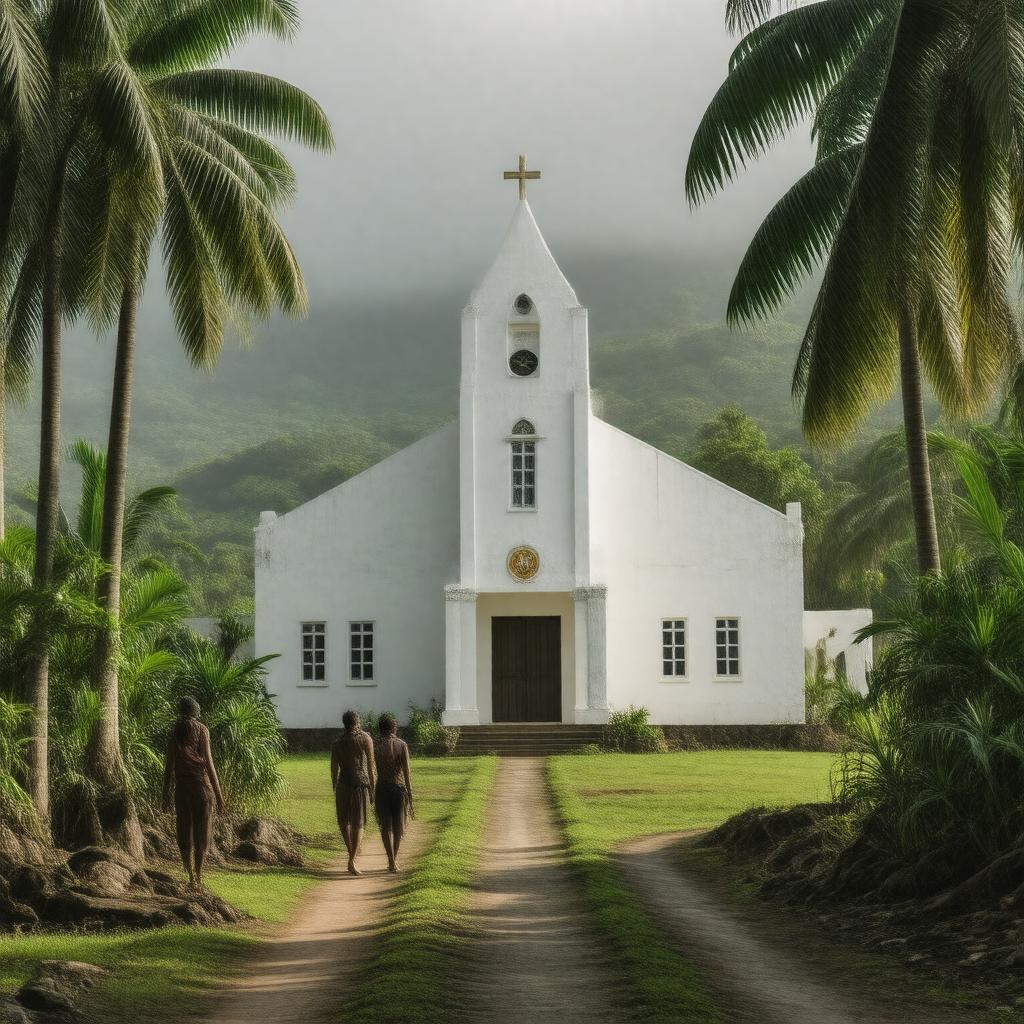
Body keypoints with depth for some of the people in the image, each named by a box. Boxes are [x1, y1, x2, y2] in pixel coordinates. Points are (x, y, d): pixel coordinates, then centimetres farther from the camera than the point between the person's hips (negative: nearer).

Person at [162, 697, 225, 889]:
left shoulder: (174, 732, 5)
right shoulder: (201, 730, -3)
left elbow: (169, 765, 3)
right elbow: (208, 762, -7)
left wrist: (166, 795, 10)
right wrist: (218, 792, -3)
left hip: (182, 787, 3)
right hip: (202, 784, -3)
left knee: (185, 830, 8)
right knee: (203, 831, 4)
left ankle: (191, 876, 4)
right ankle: (198, 875, -1)